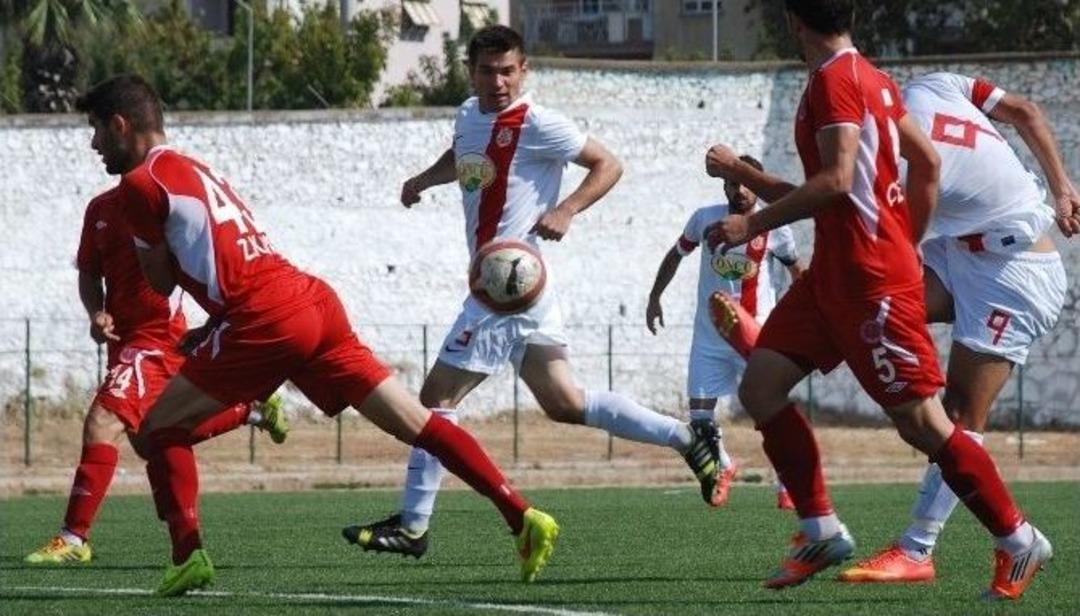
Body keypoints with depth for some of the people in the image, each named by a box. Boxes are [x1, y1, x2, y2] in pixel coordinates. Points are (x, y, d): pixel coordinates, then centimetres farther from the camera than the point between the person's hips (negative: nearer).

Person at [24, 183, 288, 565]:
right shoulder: (100, 209, 8)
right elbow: (89, 274, 16)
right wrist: (97, 314, -3)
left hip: (158, 336, -9)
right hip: (123, 336, 9)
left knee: (102, 423, -20)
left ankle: (74, 538, -18)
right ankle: (253, 410, 40)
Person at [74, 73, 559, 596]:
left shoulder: (140, 184, 1)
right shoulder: (193, 170, 28)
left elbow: (161, 281, 5)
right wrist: (210, 331, 24)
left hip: (266, 321, -8)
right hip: (314, 298, 8)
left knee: (158, 431, 5)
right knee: (416, 425, 4)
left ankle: (188, 557, -5)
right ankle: (523, 518, -3)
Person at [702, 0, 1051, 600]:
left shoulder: (834, 79, -15)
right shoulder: (872, 79, 14)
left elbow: (836, 180, -25)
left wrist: (754, 223, -18)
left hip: (872, 279, -10)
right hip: (834, 274, 10)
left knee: (921, 423, -6)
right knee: (760, 387, 5)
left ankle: (1018, 542, 4)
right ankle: (820, 530, 6)